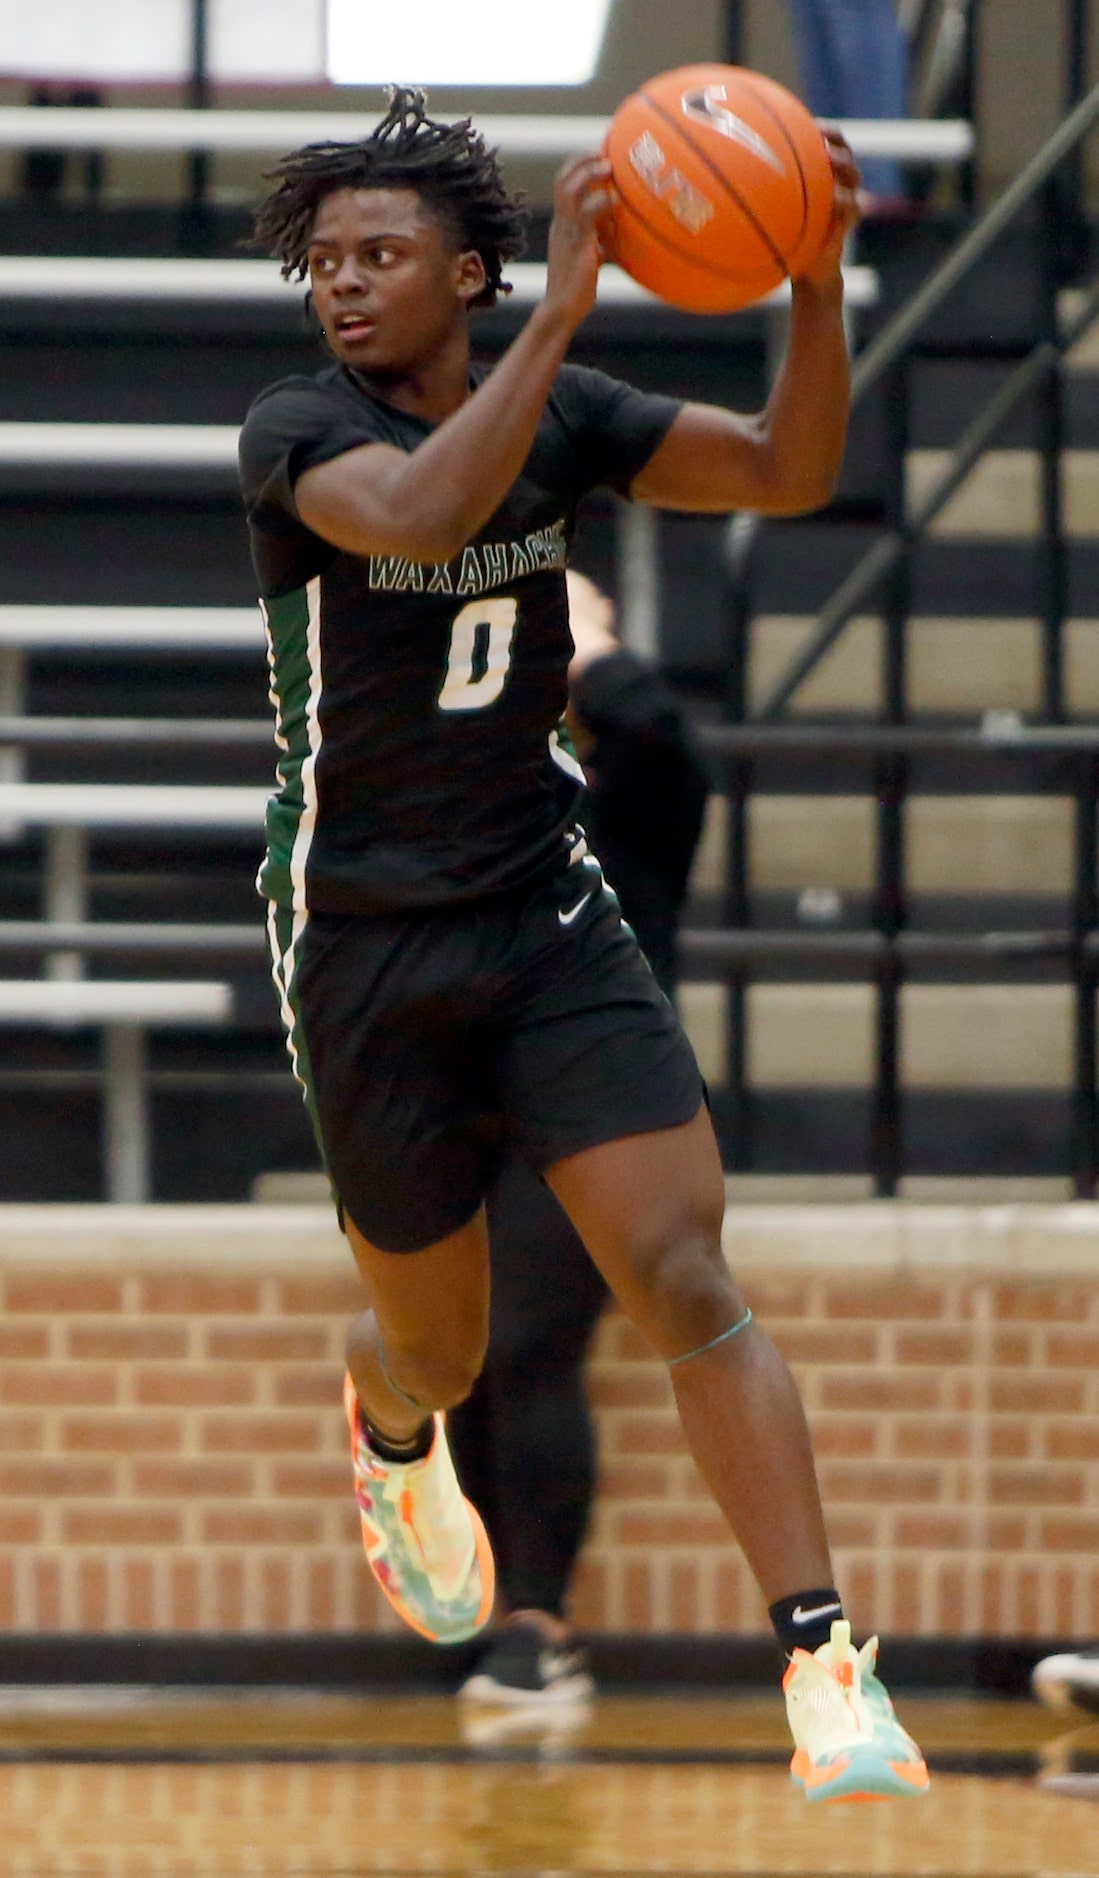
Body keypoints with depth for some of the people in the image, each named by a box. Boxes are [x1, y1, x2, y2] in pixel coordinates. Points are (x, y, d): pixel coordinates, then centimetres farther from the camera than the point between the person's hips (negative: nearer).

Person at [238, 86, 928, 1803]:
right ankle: (389, 1438, 52)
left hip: (549, 913, 2)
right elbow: (420, 511, -34)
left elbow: (789, 471, -7)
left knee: (685, 1285, -14)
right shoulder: (298, 432, -12)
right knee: (440, 1350, 12)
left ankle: (826, 1668, -16)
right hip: (365, 944, -2)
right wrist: (563, 309, -40)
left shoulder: (562, 415, 1)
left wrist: (816, 284, -23)